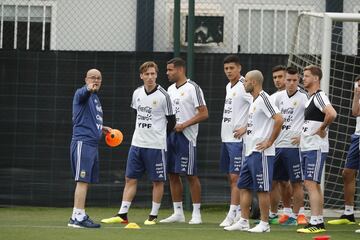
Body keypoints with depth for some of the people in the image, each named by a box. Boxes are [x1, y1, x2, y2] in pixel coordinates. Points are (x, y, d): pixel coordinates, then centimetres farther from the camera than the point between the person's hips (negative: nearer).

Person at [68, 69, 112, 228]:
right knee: (83, 180, -13)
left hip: (93, 143, 9)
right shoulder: (82, 93, -7)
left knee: (86, 181, 11)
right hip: (82, 142, -9)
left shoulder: (95, 98, 22)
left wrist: (101, 128, 25)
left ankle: (79, 215, 16)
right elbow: (82, 94, -33)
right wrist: (89, 89, -55)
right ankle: (77, 218, -16)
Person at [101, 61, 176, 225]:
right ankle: (122, 215, 5)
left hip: (156, 146, -5)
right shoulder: (137, 93, 5)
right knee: (130, 179, 4)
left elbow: (171, 121, -2)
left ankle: (153, 216, 11)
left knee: (157, 181, 3)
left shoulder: (163, 96, -10)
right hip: (137, 143, 5)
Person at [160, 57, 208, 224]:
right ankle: (178, 213, 14)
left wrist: (184, 125, -18)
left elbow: (204, 114, -13)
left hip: (186, 136, -8)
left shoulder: (192, 88, -9)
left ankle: (196, 214, 0)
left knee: (191, 175, -5)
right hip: (170, 135, 8)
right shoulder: (170, 89, 15)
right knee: (173, 175, 8)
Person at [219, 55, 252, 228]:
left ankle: (232, 216, -10)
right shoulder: (228, 87, 15)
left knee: (235, 176, -9)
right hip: (226, 137, 9)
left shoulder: (244, 87, -13)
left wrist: (246, 128, -19)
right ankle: (239, 212, 18)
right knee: (231, 176, 12)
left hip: (237, 138, -9)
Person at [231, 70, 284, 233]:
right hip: (250, 152, 10)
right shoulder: (254, 101, 16)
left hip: (261, 153, -10)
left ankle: (264, 224, 1)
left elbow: (279, 119, -24)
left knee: (262, 189, -4)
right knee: (244, 187, 11)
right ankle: (244, 222, 14)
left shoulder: (263, 99, -14)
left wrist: (269, 142, -19)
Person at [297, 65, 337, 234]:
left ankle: (315, 223, -13)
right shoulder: (310, 98, 16)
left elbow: (331, 114, -32)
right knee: (312, 185, 11)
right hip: (306, 148, 10)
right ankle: (319, 222, 15)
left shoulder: (319, 96, -14)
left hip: (316, 148, -10)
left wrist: (322, 129, -18)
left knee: (311, 184, -12)